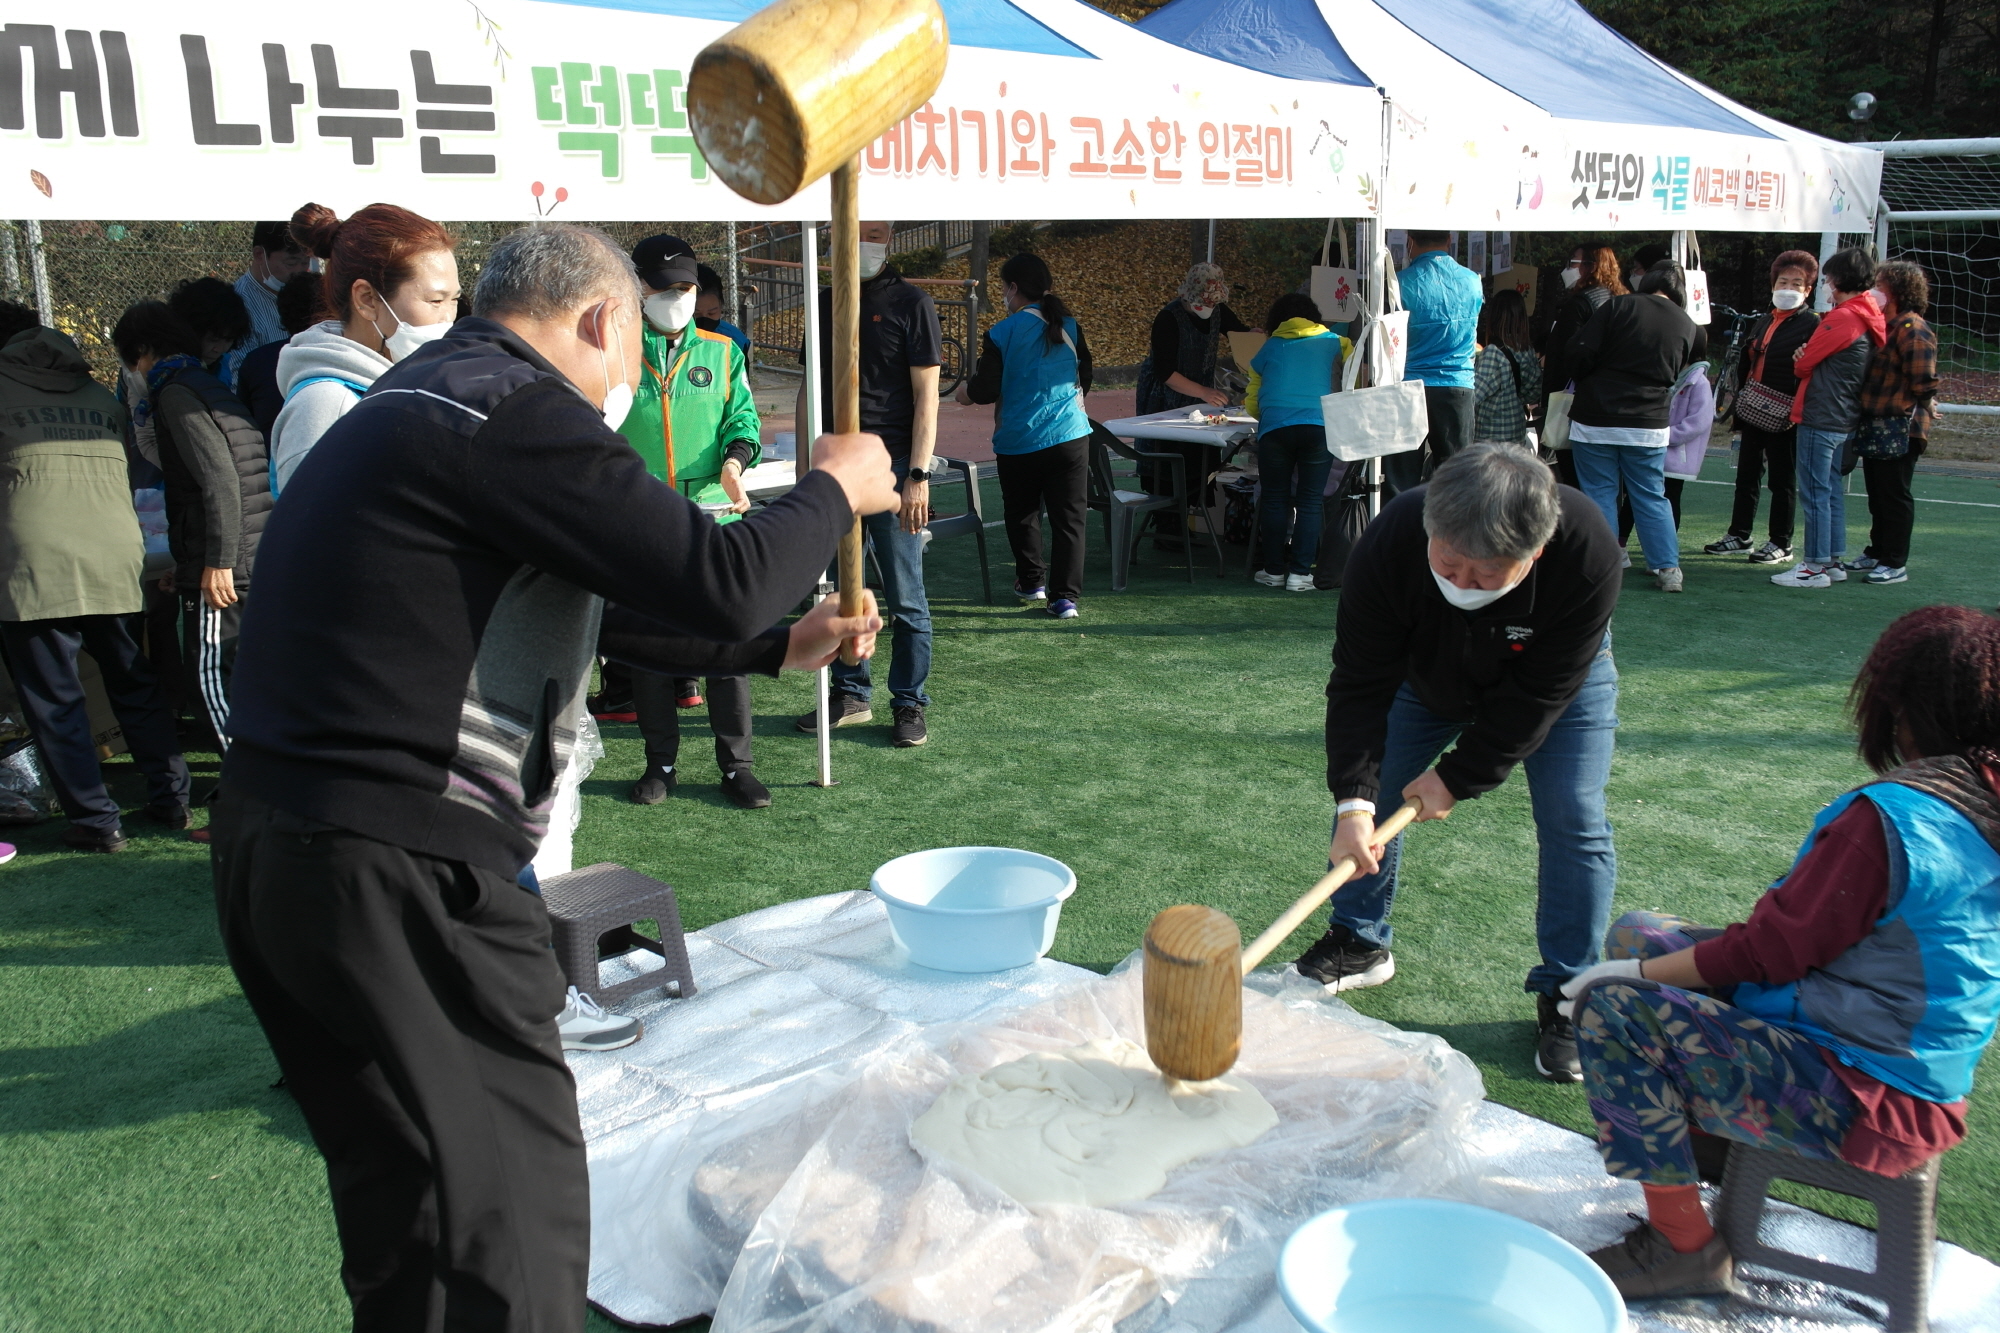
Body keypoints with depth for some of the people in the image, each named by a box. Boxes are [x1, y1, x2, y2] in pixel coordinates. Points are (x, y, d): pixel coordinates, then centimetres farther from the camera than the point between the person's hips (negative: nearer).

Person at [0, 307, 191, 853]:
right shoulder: (101, 396, 17)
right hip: (117, 561, 5)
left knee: (54, 703, 4)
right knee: (136, 687, 17)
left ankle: (97, 821, 5)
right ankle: (171, 798, 20)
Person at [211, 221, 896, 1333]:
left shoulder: (427, 399, 20)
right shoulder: (515, 411, -14)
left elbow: (593, 607, 24)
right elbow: (716, 579, -18)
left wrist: (782, 646, 23)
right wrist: (833, 490, 1)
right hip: (397, 874, -10)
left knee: (407, 1205, 23)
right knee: (510, 1227, -1)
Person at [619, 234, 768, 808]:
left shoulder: (721, 352, 10)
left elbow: (742, 417, 8)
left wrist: (735, 459, -12)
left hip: (714, 518, 0)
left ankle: (736, 764, 9)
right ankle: (660, 763, 19)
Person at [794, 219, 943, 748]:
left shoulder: (910, 303, -1)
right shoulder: (825, 302, 14)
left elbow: (926, 393, -6)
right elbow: (811, 389, 17)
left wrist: (918, 475, -14)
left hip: (891, 468, -5)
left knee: (904, 599, 0)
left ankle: (909, 704, 10)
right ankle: (850, 693, 23)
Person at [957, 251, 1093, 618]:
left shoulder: (1001, 334, -10)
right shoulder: (1069, 326, 3)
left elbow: (986, 390, -9)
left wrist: (966, 391, 13)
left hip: (1019, 442, -2)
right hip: (1071, 436, 2)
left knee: (1022, 515, 18)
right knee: (1068, 519, 3)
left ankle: (1031, 581, 28)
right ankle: (1065, 596, -1)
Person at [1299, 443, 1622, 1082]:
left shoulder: (1587, 551, -41)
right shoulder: (1388, 541, -38)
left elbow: (1537, 696, -30)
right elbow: (1361, 681, -31)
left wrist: (1458, 777, -26)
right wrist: (1354, 800, -39)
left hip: (1559, 681, -1)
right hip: (1427, 671, 2)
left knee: (1574, 824, -10)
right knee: (1367, 795, 1)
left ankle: (1565, 994, 6)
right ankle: (1359, 943, 23)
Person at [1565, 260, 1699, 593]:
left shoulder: (1619, 306, -7)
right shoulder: (1687, 326, 3)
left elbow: (1577, 354, -12)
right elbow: (1675, 376, 13)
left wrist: (1590, 384, 7)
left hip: (1595, 421, -3)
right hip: (1649, 426, 3)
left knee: (1599, 496, 6)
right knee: (1652, 499, 12)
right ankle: (1668, 569, 12)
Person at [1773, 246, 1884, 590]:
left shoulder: (1842, 318, -16)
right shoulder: (1872, 320, 10)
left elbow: (1803, 364, -10)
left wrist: (1801, 360, 13)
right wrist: (1808, 360, -3)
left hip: (1820, 418, -9)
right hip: (1846, 419, 9)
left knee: (1816, 494, -4)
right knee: (1833, 492, 15)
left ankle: (1815, 567, -1)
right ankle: (1833, 561, 20)